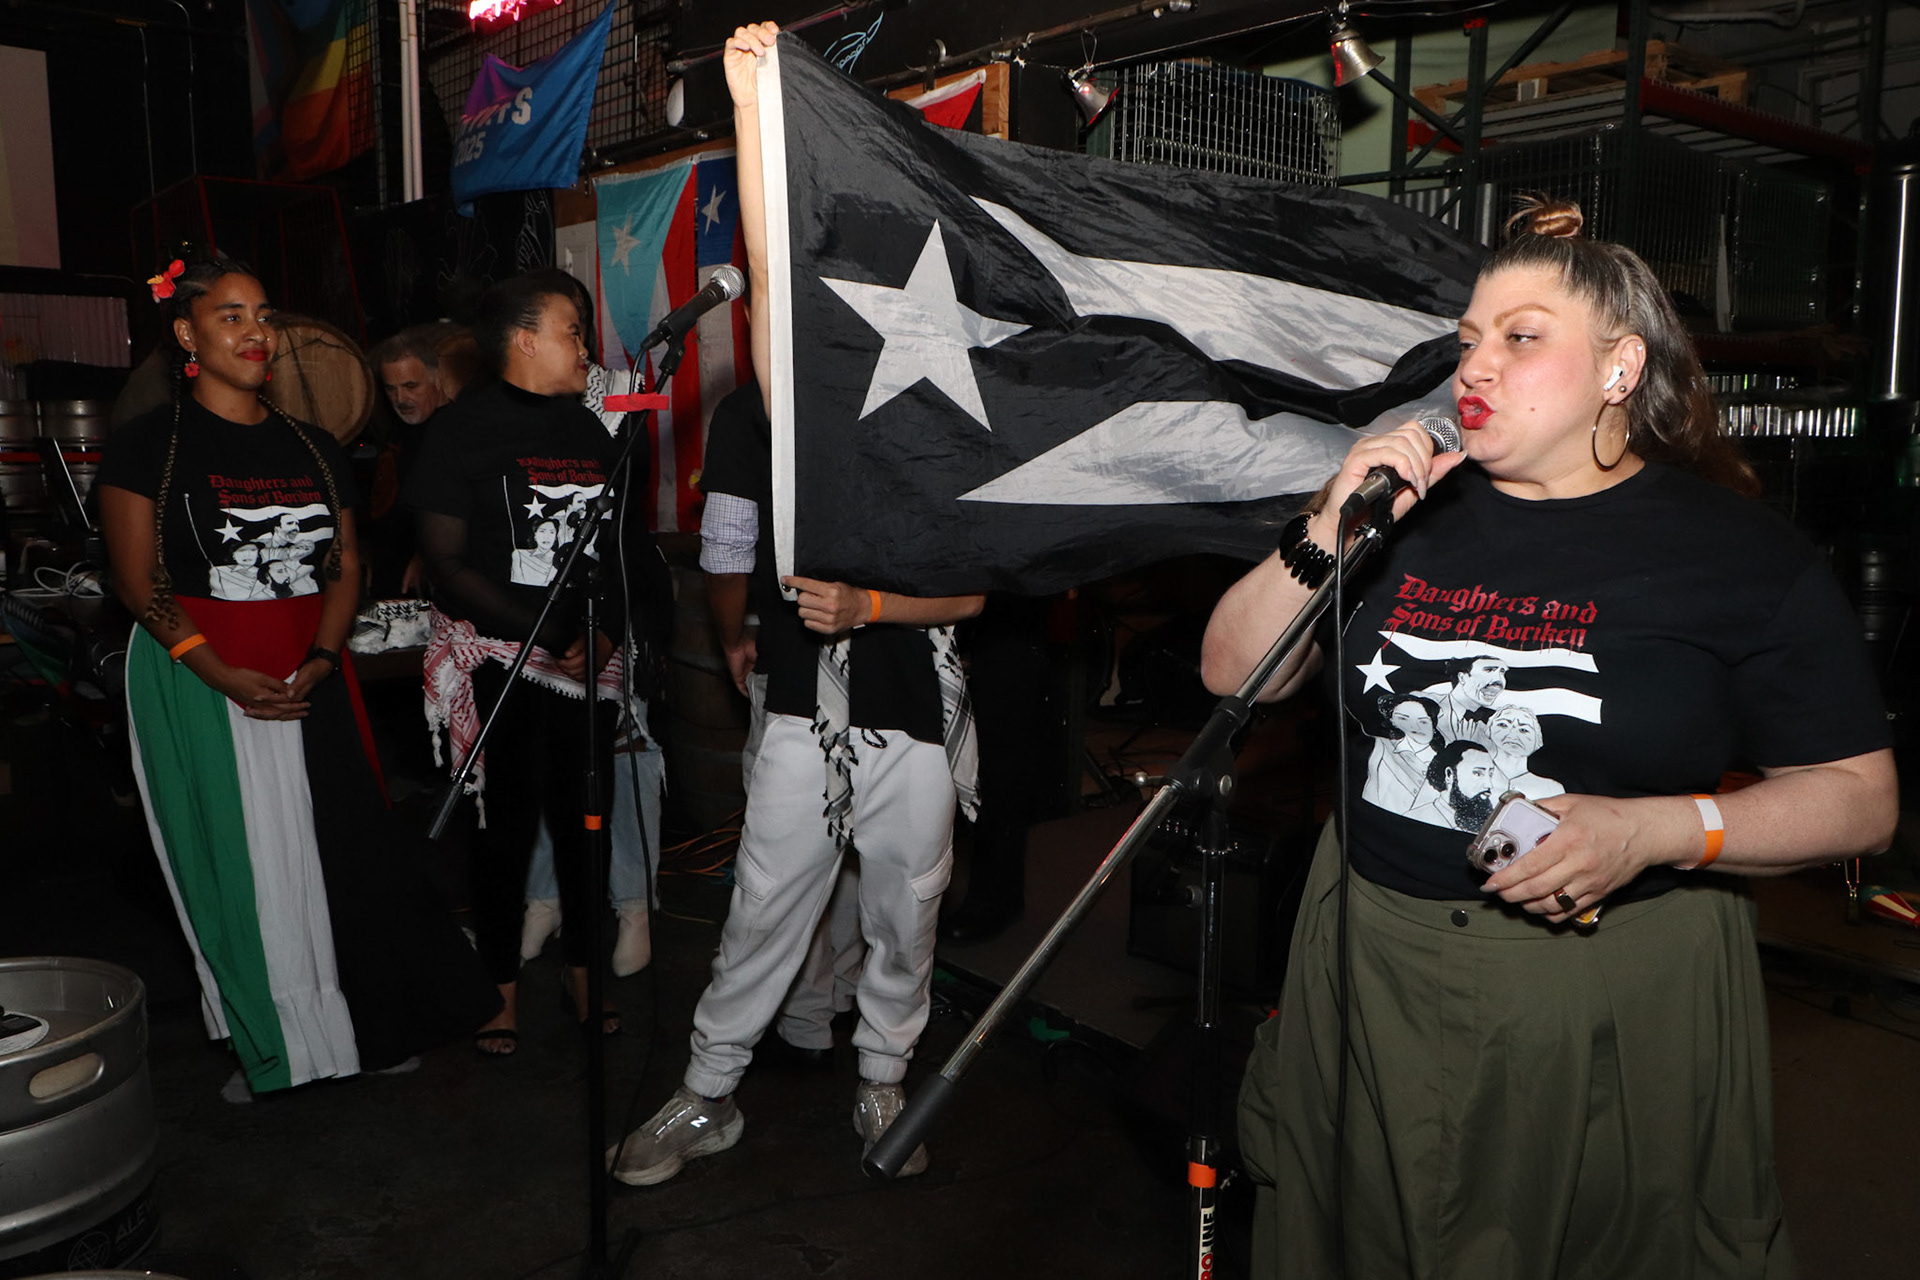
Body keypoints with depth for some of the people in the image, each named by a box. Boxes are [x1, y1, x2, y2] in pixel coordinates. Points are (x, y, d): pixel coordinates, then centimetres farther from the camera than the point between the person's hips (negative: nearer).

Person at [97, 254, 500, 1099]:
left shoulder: (312, 449, 11)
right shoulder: (149, 445, -2)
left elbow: (344, 568, 8)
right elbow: (139, 583, -8)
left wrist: (320, 661, -9)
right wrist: (227, 677, -17)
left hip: (310, 677, 4)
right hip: (197, 676, -3)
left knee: (342, 847, 4)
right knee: (233, 856, 3)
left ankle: (366, 1023, 19)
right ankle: (267, 1043, 18)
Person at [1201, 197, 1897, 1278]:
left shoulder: (1740, 552, -5)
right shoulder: (1412, 509, 3)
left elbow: (1860, 797, -4)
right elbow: (1231, 674, 2)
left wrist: (1655, 829, -20)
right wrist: (1331, 534, -13)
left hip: (1616, 995, -2)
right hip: (1373, 974, 3)